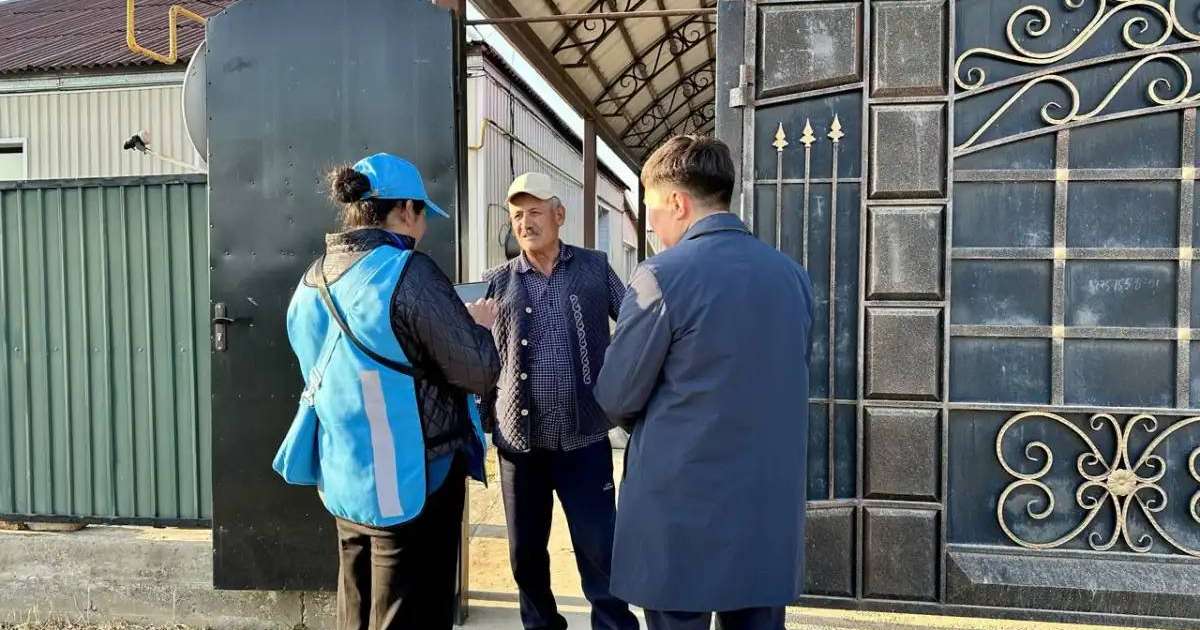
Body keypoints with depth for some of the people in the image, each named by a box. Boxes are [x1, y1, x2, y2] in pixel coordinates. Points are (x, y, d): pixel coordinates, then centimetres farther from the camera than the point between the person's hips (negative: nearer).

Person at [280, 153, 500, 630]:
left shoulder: (312, 281, 6)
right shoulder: (407, 273, -18)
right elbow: (480, 372, -18)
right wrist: (477, 325, 3)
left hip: (343, 479, 8)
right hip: (410, 482, -7)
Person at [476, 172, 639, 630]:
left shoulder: (595, 269, 2)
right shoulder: (497, 282, 4)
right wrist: (483, 422, 3)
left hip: (584, 438, -2)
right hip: (519, 440, 2)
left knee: (599, 550, 5)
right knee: (525, 552, 15)